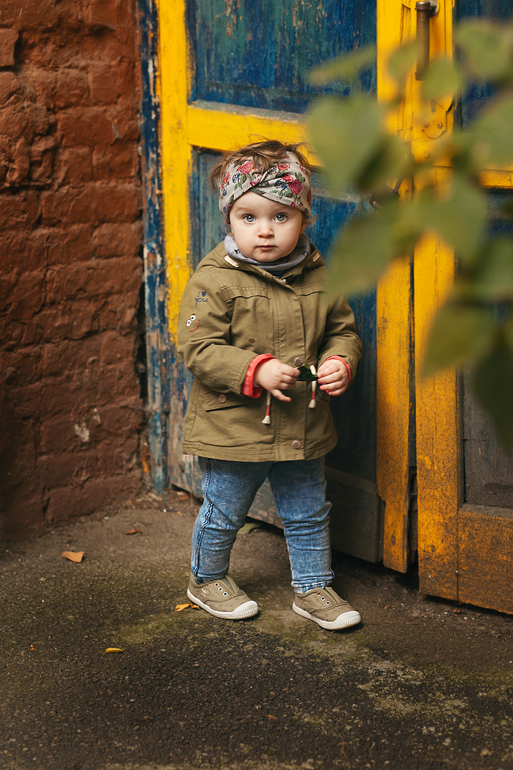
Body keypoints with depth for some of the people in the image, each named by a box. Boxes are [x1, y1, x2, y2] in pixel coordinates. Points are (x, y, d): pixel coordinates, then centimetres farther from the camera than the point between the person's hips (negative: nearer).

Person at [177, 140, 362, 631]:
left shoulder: (320, 276, -1)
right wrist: (256, 371, -28)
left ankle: (312, 588, 35)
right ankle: (208, 579, 39)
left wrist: (340, 362, -12)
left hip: (303, 428, 4)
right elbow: (197, 348, -18)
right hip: (233, 428, -4)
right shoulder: (214, 281, -16)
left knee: (308, 516, 16)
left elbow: (342, 329, 10)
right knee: (222, 516, 14)